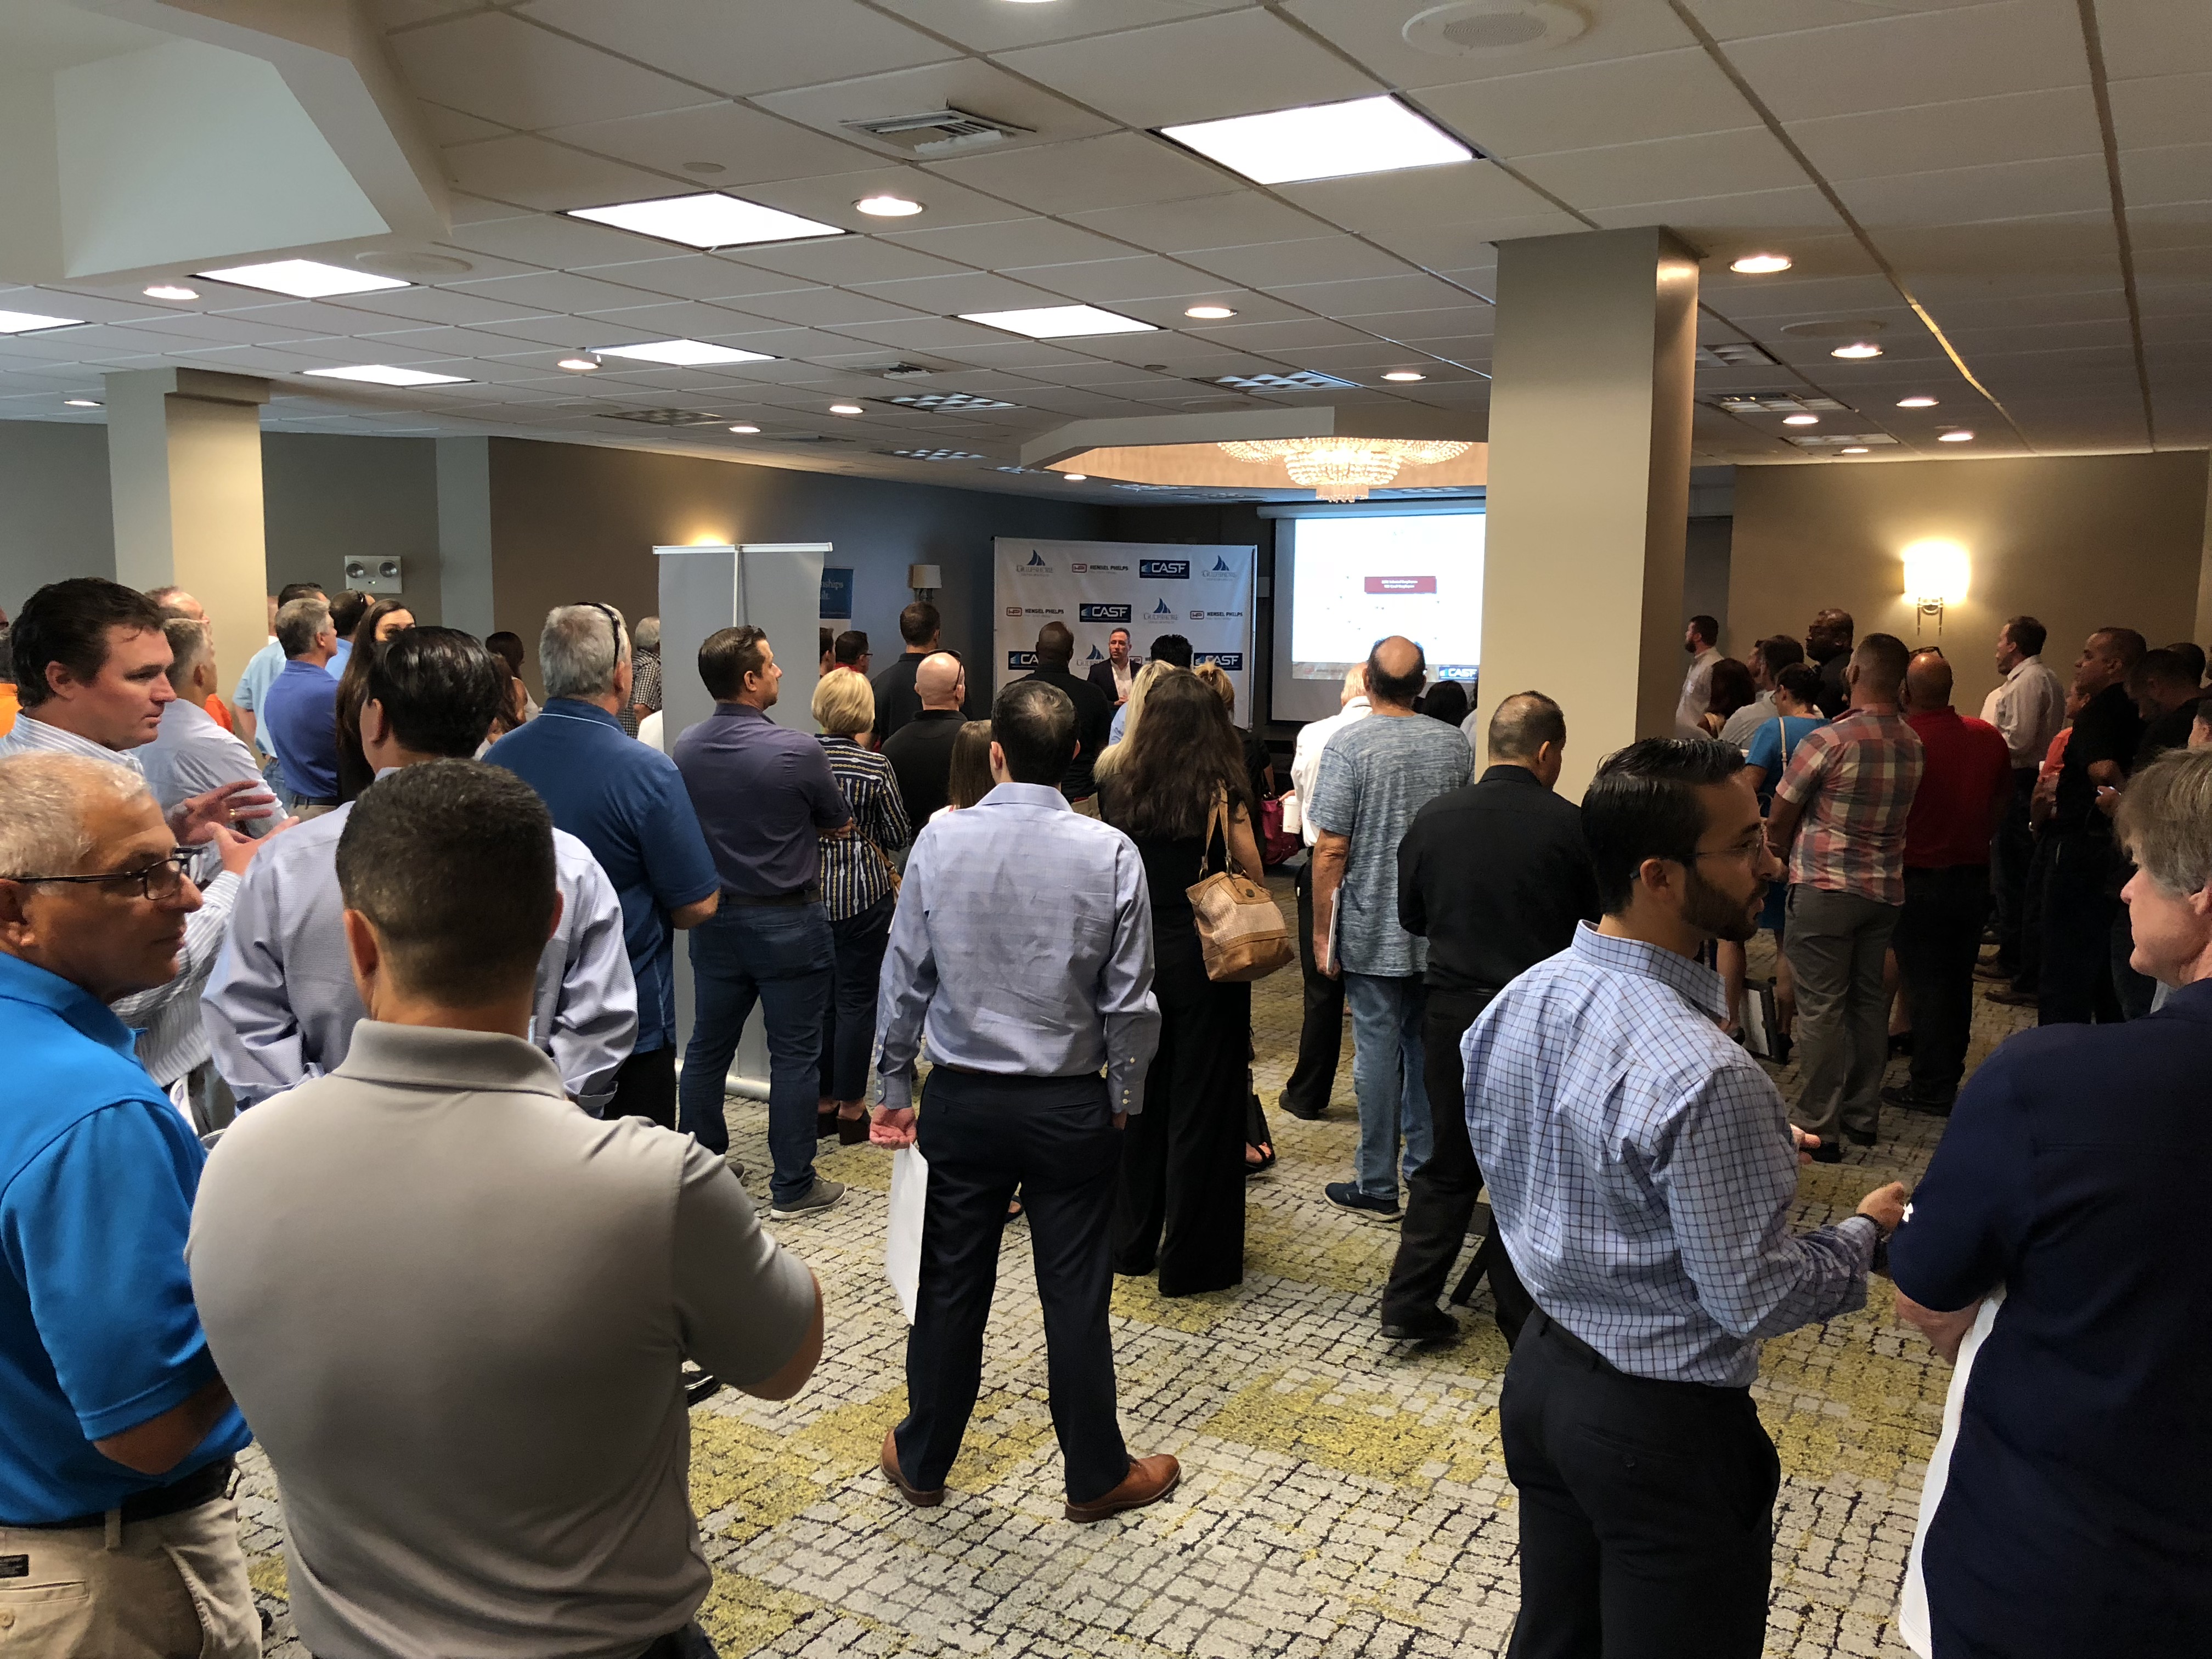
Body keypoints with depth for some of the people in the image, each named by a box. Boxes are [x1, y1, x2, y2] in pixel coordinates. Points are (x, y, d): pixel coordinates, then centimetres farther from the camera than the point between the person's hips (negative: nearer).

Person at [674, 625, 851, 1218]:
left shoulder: (685, 749, -2)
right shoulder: (797, 751, -18)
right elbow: (840, 825, -3)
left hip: (715, 918, 6)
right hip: (787, 921, -5)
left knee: (708, 1045, 16)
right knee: (794, 1054, 4)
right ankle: (792, 1187, 11)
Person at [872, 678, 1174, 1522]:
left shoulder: (940, 840, -7)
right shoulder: (1111, 853, -11)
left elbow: (905, 977, -1)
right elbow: (1130, 1002, -8)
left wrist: (896, 1086, 10)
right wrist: (1122, 1101, 6)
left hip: (962, 1102, 2)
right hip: (1070, 1107, -1)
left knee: (950, 1287, 14)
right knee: (1075, 1294, 10)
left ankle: (922, 1462, 31)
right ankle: (1096, 1476, 25)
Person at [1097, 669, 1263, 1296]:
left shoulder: (1121, 792, -1)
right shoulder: (1222, 795, -13)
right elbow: (1253, 877, -6)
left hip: (1137, 955, 4)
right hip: (1202, 959, -4)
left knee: (1139, 1098, 17)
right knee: (1201, 1103, 5)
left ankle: (1131, 1243, 29)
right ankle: (1190, 1260, 13)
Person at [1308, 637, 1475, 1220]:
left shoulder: (1349, 746, -13)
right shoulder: (1455, 745, 2)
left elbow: (1331, 849, -14)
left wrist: (1323, 932, -6)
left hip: (1372, 931, -4)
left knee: (1377, 1050, 2)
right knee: (1428, 1046, 15)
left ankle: (1377, 1188, 10)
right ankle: (1427, 1168, 25)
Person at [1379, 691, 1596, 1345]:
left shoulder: (1434, 818, -3)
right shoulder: (1569, 826, -13)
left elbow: (1411, 917, 9)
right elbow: (1605, 923, -2)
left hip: (1453, 1010, 3)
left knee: (1449, 1162, 15)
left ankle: (1409, 1302, 15)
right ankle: (1521, 1310, 19)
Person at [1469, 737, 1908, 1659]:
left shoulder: (1513, 1005, -5)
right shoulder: (1706, 1080, -30)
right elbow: (1755, 1300, -22)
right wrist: (1867, 1232, -3)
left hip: (1540, 1374, 7)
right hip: (1666, 1426, -7)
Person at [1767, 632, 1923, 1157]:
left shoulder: (1826, 740, -15)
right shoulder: (1913, 746, 3)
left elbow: (1778, 823, -6)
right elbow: (1897, 816, 11)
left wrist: (1776, 865, 13)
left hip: (1825, 888, -6)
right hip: (1886, 891, 6)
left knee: (1821, 1007, -2)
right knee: (1869, 1000, 14)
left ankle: (1818, 1127, 2)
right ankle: (1863, 1115, 24)